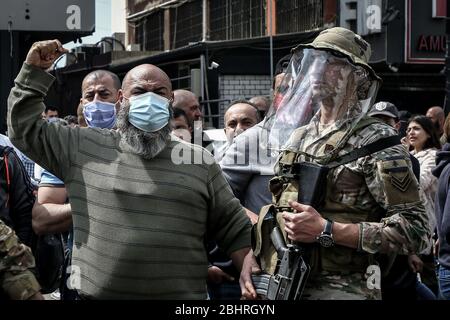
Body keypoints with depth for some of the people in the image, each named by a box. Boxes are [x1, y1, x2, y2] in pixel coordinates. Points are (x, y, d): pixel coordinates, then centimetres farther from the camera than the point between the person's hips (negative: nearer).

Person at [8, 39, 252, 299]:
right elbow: (26, 128, 12)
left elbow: (234, 230, 7)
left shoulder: (200, 162, 6)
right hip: (95, 294, 0)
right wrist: (35, 72, 6)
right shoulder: (84, 147, 6)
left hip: (183, 298, 0)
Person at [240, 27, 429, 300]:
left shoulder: (377, 143, -9)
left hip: (341, 290, -6)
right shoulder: (298, 137, 12)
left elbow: (415, 228, -16)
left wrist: (327, 231, -20)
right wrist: (252, 255, 3)